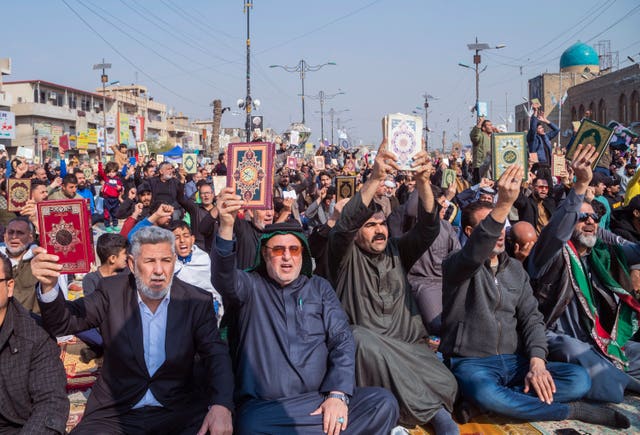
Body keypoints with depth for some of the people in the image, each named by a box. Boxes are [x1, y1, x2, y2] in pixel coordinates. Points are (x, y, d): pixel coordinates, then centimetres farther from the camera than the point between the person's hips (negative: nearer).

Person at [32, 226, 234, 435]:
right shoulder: (112, 292, -1)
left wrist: (221, 406, -27)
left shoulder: (197, 301, -3)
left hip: (177, 410, -1)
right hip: (115, 414, 1)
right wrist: (48, 286, -28)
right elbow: (63, 322, -5)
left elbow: (216, 355, -8)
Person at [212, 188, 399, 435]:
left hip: (323, 399, 2)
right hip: (265, 407, -2)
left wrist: (338, 394, -9)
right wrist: (226, 227, -32)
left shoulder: (319, 288, 15)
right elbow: (223, 278, -14)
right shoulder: (250, 286, 9)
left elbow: (342, 340, 6)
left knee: (384, 404, -22)